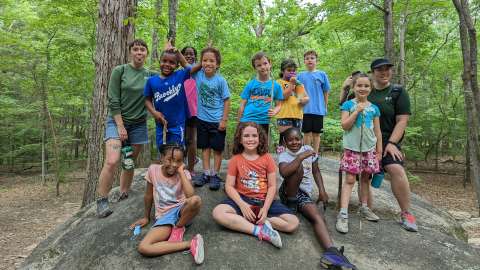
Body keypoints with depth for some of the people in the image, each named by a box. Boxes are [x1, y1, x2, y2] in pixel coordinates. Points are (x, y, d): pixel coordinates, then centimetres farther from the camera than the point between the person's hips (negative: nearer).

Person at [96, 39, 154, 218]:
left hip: (139, 124, 3)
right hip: (117, 121, -3)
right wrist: (120, 126, -13)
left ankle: (123, 196, 24)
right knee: (112, 161, -18)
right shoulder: (119, 71, -3)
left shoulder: (150, 74, 6)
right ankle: (102, 201, -5)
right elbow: (113, 101, -7)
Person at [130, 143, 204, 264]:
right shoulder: (153, 169, -5)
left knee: (196, 200, -37)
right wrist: (146, 217, 17)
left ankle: (178, 228, -7)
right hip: (164, 216, 1)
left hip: (181, 210, -1)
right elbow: (148, 196, 9)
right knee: (143, 248, -26)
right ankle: (190, 244, -23)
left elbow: (190, 196, -26)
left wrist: (180, 171, -21)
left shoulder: (184, 173, -8)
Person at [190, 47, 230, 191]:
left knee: (217, 149, 6)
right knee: (205, 147, 13)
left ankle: (215, 175, 19)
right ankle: (206, 174, 24)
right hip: (202, 119, 3)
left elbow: (226, 100, -8)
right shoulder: (198, 74, -4)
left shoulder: (220, 80, -12)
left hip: (217, 121, -3)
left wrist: (224, 120, -11)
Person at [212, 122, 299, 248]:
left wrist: (265, 208, -16)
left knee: (293, 223, -19)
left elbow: (272, 186, -1)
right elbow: (229, 186, -4)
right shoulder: (235, 159, 1)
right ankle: (260, 231, -25)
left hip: (264, 200, 1)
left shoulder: (267, 158, 2)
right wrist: (242, 205, -20)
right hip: (242, 199, -1)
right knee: (218, 213, -31)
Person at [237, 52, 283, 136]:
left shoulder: (275, 85, 4)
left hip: (264, 122, 1)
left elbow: (278, 105, 8)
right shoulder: (250, 84, 3)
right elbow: (242, 105, 6)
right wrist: (239, 123, 4)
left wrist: (274, 111, -15)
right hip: (247, 121, -1)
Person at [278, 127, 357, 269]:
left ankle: (332, 252, -47)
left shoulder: (309, 150, 8)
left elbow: (316, 171, 14)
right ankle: (292, 203, -20)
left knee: (318, 217, -28)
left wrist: (322, 191, 3)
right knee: (299, 167, -28)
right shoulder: (283, 156, -4)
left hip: (304, 194, 3)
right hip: (288, 194, -2)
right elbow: (284, 172, -26)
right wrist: (300, 157, -23)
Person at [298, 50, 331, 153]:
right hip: (305, 109, 0)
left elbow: (326, 92, 6)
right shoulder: (301, 75, 4)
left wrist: (325, 107, 6)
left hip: (318, 109, 0)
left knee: (316, 133, 8)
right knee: (307, 133, 6)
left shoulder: (322, 74, 3)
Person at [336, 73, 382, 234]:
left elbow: (377, 132, 10)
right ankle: (343, 214, -9)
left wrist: (379, 150, 9)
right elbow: (344, 126, -12)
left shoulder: (374, 108, 7)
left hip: (369, 148, 4)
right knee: (350, 179, -8)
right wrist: (357, 111, -16)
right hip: (352, 147, -4)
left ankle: (364, 208, 30)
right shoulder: (348, 104, -2)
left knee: (365, 178, 13)